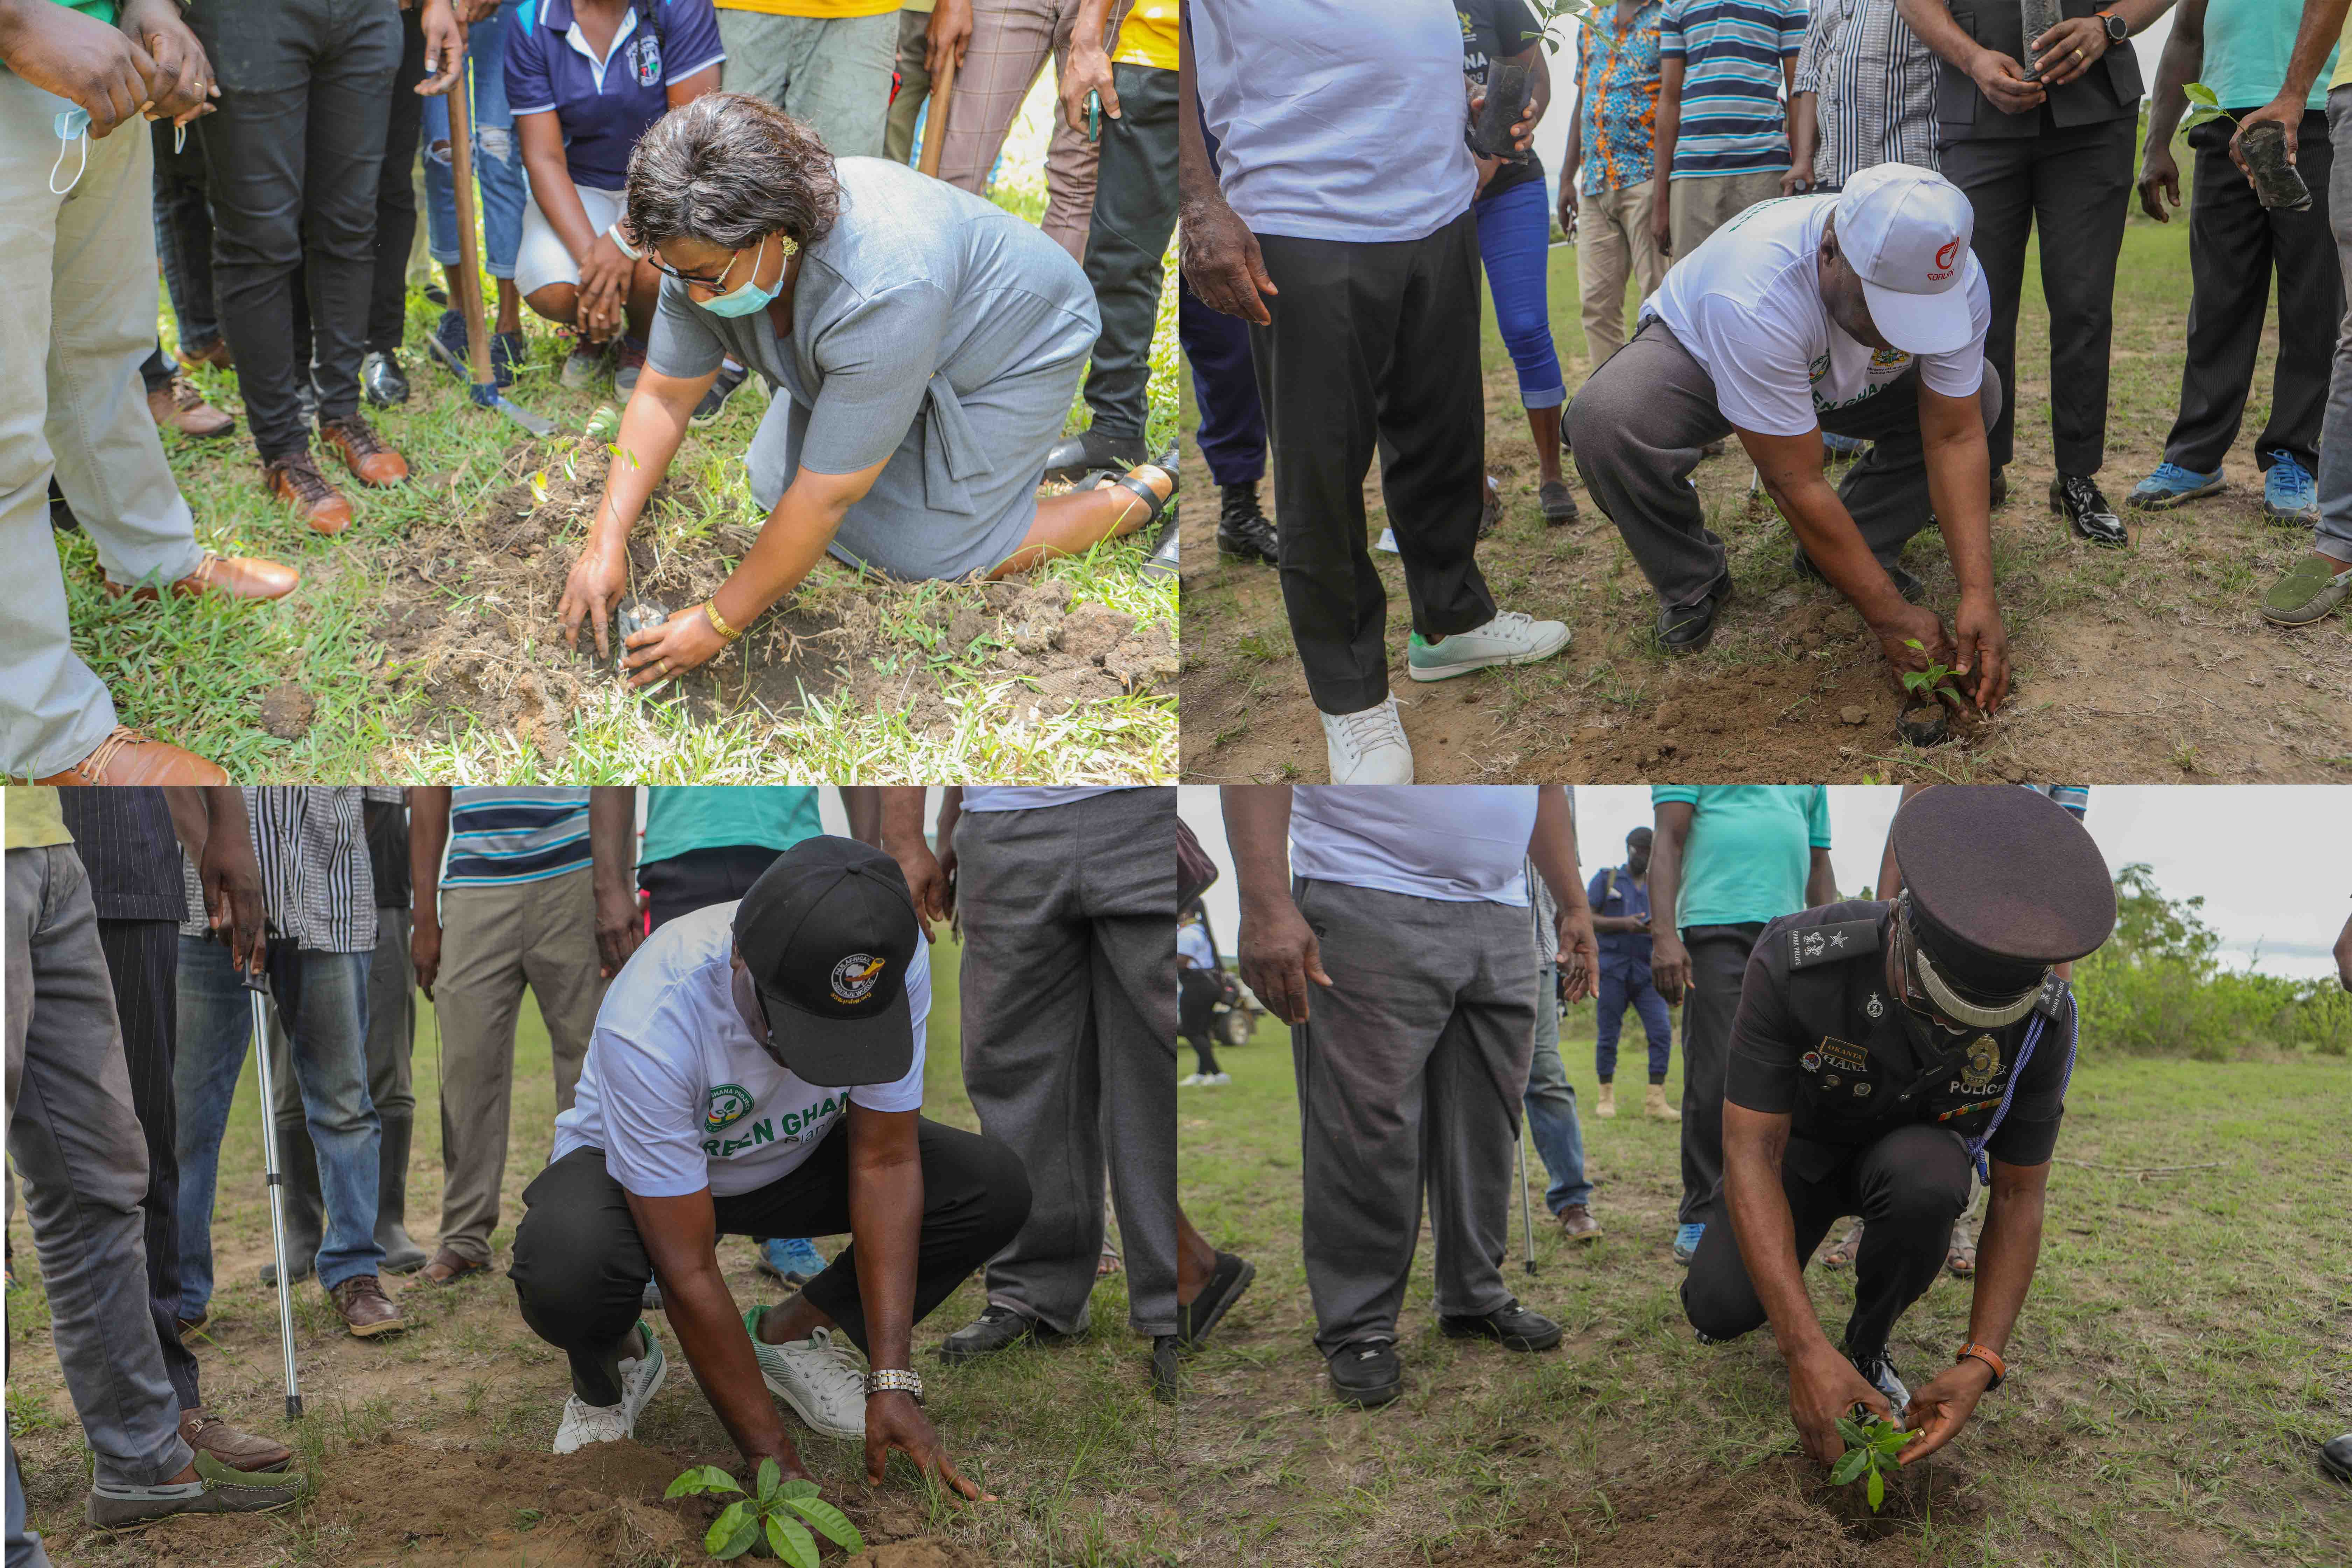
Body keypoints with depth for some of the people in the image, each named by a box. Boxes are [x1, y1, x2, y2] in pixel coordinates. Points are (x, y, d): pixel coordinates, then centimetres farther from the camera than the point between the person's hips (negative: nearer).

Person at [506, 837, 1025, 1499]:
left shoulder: (895, 960, -30)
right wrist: (775, 1463, -32)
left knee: (994, 1190, -20)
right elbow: (689, 1275, -34)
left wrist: (893, 1384, -27)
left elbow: (885, 1163, -21)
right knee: (563, 1275, -37)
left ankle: (791, 1333, 5)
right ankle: (612, 1369, 1)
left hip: (792, 1158, 4)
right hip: (638, 1168, -3)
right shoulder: (651, 1022, -40)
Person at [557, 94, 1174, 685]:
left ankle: (1141, 495, 5)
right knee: (774, 486, 4)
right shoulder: (709, 247, -23)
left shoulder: (881, 292, -43)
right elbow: (664, 395, -10)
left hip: (1018, 342, -7)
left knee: (928, 558, -11)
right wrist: (606, 542, -19)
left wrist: (719, 623, -30)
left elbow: (827, 495, -37)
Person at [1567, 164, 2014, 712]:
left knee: (1977, 396, -16)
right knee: (1605, 421, -36)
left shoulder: (1953, 278, -29)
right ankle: (1692, 580, -8)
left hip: (1839, 379, 5)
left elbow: (1954, 440, -23)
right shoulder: (1756, 296, -44)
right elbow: (1796, 483, -38)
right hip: (1695, 354, -5)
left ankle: (1846, 552, 1)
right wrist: (1889, 615, -35)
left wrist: (1979, 595, -33)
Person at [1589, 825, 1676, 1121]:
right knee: (1608, 1034, 0)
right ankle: (1607, 1098, 11)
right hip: (1612, 966, -2)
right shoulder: (1606, 879, 9)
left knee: (1662, 1031, -11)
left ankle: (1656, 1101, -10)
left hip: (1647, 970, 2)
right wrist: (1623, 924, -14)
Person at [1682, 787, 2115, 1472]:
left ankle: (1868, 1345, -7)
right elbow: (1752, 1154, -36)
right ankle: (1733, 1218, 14)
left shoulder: (2044, 1018, -30)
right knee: (1721, 1306, -24)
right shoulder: (1795, 963, -38)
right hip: (1800, 1144, 0)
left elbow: (2017, 1198, -19)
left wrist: (1980, 1364, -31)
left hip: (1910, 1149, 1)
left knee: (1924, 1176, -36)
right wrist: (1805, 1351, -44)